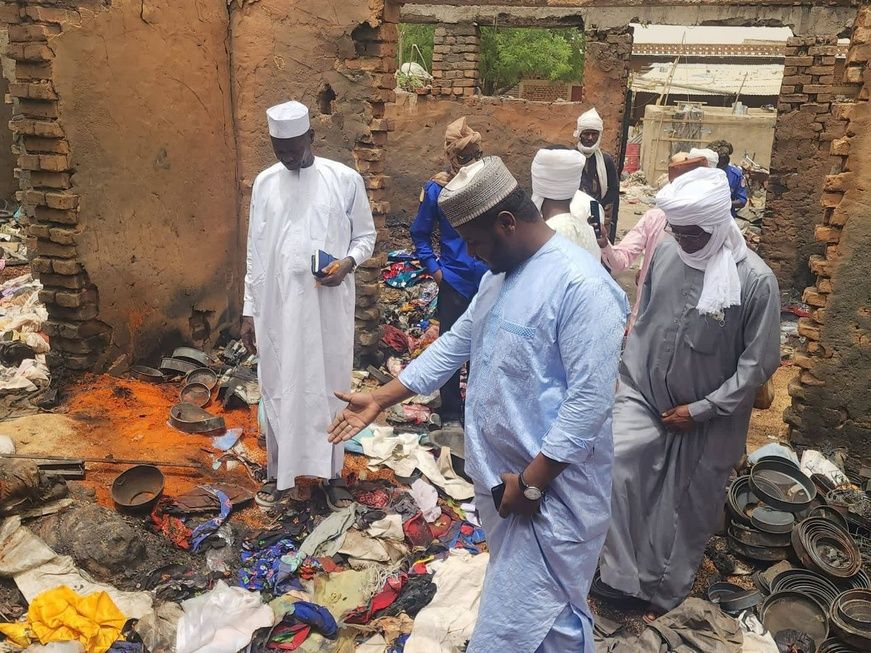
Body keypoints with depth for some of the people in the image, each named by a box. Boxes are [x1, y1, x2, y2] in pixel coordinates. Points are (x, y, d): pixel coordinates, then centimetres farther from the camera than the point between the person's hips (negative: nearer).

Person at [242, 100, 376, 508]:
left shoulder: (346, 180, -3)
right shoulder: (264, 183, 5)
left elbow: (366, 235, 5)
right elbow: (255, 252, 7)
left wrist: (348, 262, -18)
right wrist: (249, 310, 5)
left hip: (329, 307, -2)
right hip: (277, 307, 2)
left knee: (329, 388, 9)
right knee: (278, 390, 11)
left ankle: (331, 472, 26)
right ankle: (279, 472, 28)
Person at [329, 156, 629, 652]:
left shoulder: (581, 285, -22)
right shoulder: (499, 275, 8)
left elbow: (590, 399, -24)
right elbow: (456, 344, 15)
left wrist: (532, 480, -21)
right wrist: (380, 399, 13)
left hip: (550, 485, -9)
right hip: (499, 471, 9)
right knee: (515, 592, 24)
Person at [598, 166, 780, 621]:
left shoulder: (755, 280, -18)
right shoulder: (666, 253, -6)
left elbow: (760, 362, -13)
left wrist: (700, 410, -14)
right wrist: (628, 374, 7)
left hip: (706, 421, -3)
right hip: (644, 396, 3)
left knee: (687, 510, 11)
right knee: (610, 468, -14)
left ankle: (667, 592, 38)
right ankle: (625, 576, 8)